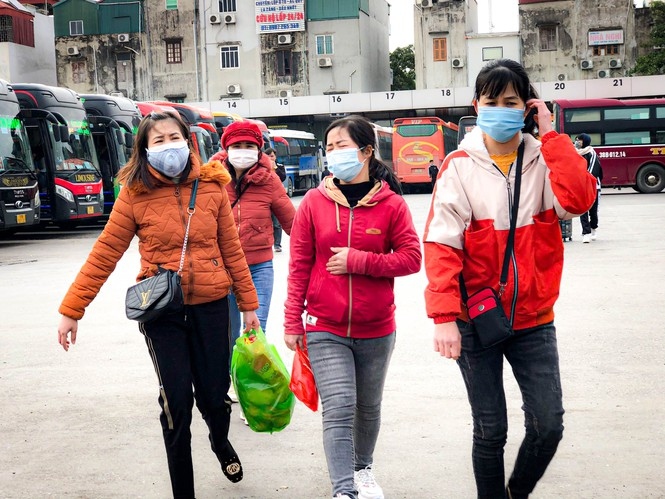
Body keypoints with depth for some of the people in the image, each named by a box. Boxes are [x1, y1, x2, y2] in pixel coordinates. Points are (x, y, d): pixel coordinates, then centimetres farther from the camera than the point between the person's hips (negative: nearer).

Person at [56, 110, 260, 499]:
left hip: (211, 306, 2)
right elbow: (104, 254, -4)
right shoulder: (135, 194, -6)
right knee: (177, 402, -2)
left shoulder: (212, 186, -1)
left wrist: (248, 304, 10)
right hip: (162, 311, -1)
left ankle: (221, 442, 46)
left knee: (214, 395, 9)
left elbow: (232, 249, 5)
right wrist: (71, 311, -4)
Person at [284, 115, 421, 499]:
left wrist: (357, 260, -18)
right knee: (338, 408, -10)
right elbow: (300, 265, 0)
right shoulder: (315, 202, -3)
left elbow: (412, 258, -8)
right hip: (325, 329, -1)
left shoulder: (391, 204, -6)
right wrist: (293, 322, -1)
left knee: (369, 406, 18)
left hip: (376, 329, 1)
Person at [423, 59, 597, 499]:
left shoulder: (544, 160, 0)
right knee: (491, 431, 5)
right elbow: (442, 245, -11)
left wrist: (550, 134, -15)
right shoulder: (460, 167, -6)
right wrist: (444, 317, -19)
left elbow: (579, 199, -20)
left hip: (533, 318, 2)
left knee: (548, 425, 1)